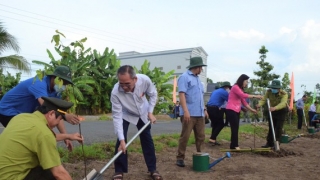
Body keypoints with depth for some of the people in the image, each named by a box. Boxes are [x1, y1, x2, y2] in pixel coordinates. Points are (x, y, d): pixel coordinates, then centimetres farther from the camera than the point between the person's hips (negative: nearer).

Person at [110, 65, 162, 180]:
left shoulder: (145, 80, -35)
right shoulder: (115, 92, -39)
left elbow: (153, 94, -12)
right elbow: (117, 117, -34)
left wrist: (150, 112, -15)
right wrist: (122, 140, -37)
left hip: (143, 113, 2)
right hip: (125, 115, -2)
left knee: (147, 140, 6)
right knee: (121, 140, -12)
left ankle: (153, 169, 19)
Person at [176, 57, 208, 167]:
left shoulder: (197, 78, 21)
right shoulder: (184, 77, -6)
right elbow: (181, 94, -15)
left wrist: (204, 109, 20)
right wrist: (185, 111, -22)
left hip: (199, 114, 8)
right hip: (189, 114, -8)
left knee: (200, 137, 10)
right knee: (185, 137, -3)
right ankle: (180, 158, 7)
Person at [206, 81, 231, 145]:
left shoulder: (215, 91, 24)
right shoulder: (224, 92, -2)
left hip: (209, 108, 8)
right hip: (214, 109, -8)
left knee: (215, 124, 17)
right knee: (221, 124, 2)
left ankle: (213, 139, 17)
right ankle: (212, 139, -4)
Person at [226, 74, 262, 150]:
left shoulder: (240, 89, 19)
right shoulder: (235, 87, -10)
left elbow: (244, 102, 17)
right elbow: (243, 95, -24)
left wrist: (252, 109, 11)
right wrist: (255, 96, -21)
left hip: (237, 111, 9)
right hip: (231, 110, -9)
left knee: (235, 128, 6)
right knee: (235, 128, -9)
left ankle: (233, 145, 10)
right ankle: (234, 145, -3)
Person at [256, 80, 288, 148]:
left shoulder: (284, 94, -26)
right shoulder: (269, 92, -15)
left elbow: (283, 103, -43)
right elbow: (263, 99, -23)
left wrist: (275, 108, -63)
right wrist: (259, 104, -47)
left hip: (281, 111, -4)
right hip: (272, 111, 4)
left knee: (278, 128, -8)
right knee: (271, 128, 10)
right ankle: (270, 143, 20)